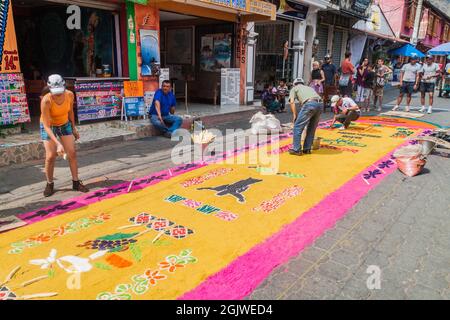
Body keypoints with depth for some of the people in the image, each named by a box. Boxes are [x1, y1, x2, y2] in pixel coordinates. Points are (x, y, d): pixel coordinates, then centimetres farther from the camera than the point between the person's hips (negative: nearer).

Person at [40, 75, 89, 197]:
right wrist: (58, 143, -42)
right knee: (50, 156, -8)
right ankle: (50, 184, 12)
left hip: (65, 124, 4)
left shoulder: (70, 95, -21)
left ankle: (76, 182, 9)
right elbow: (46, 126, -32)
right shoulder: (46, 101, -33)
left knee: (72, 153, -1)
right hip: (49, 126, -3)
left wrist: (73, 128, 7)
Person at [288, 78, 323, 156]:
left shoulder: (294, 88, 25)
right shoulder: (309, 88, 40)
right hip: (319, 104, 6)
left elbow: (292, 102, 7)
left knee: (298, 127, 4)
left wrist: (295, 115, 9)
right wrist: (317, 116, 41)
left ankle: (296, 150, 4)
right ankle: (307, 149, 23)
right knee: (312, 128, 18)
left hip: (309, 104, -6)